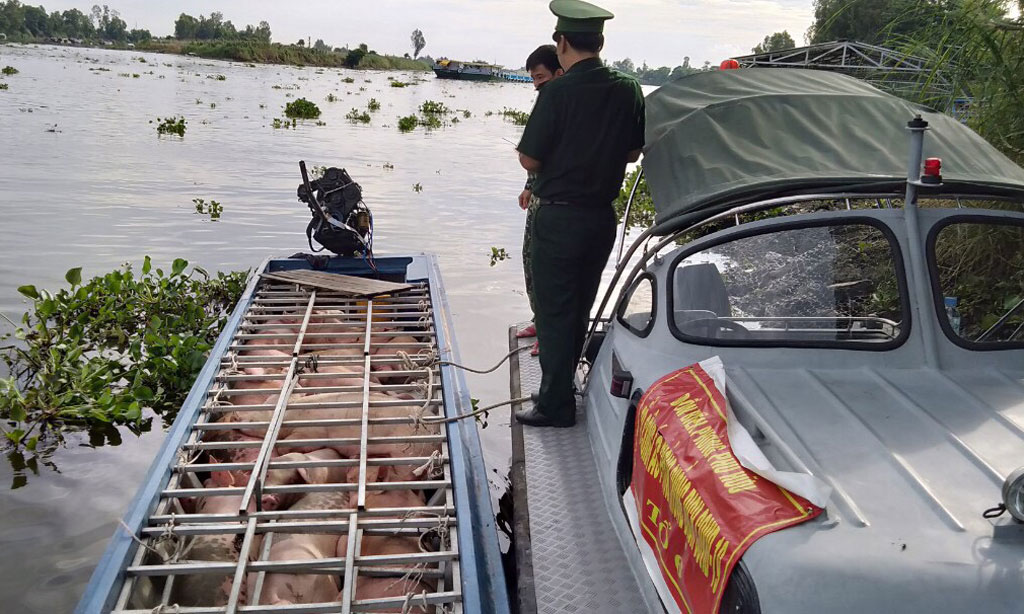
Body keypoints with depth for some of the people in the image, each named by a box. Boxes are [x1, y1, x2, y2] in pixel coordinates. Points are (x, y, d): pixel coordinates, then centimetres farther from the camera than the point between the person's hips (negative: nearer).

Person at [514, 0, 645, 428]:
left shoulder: (559, 92, -17)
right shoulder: (629, 91, 1)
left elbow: (530, 160, -13)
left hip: (558, 218, -6)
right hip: (602, 216, 6)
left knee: (554, 312, 3)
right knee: (580, 308, 19)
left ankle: (556, 406, 9)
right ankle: (560, 388, 33)